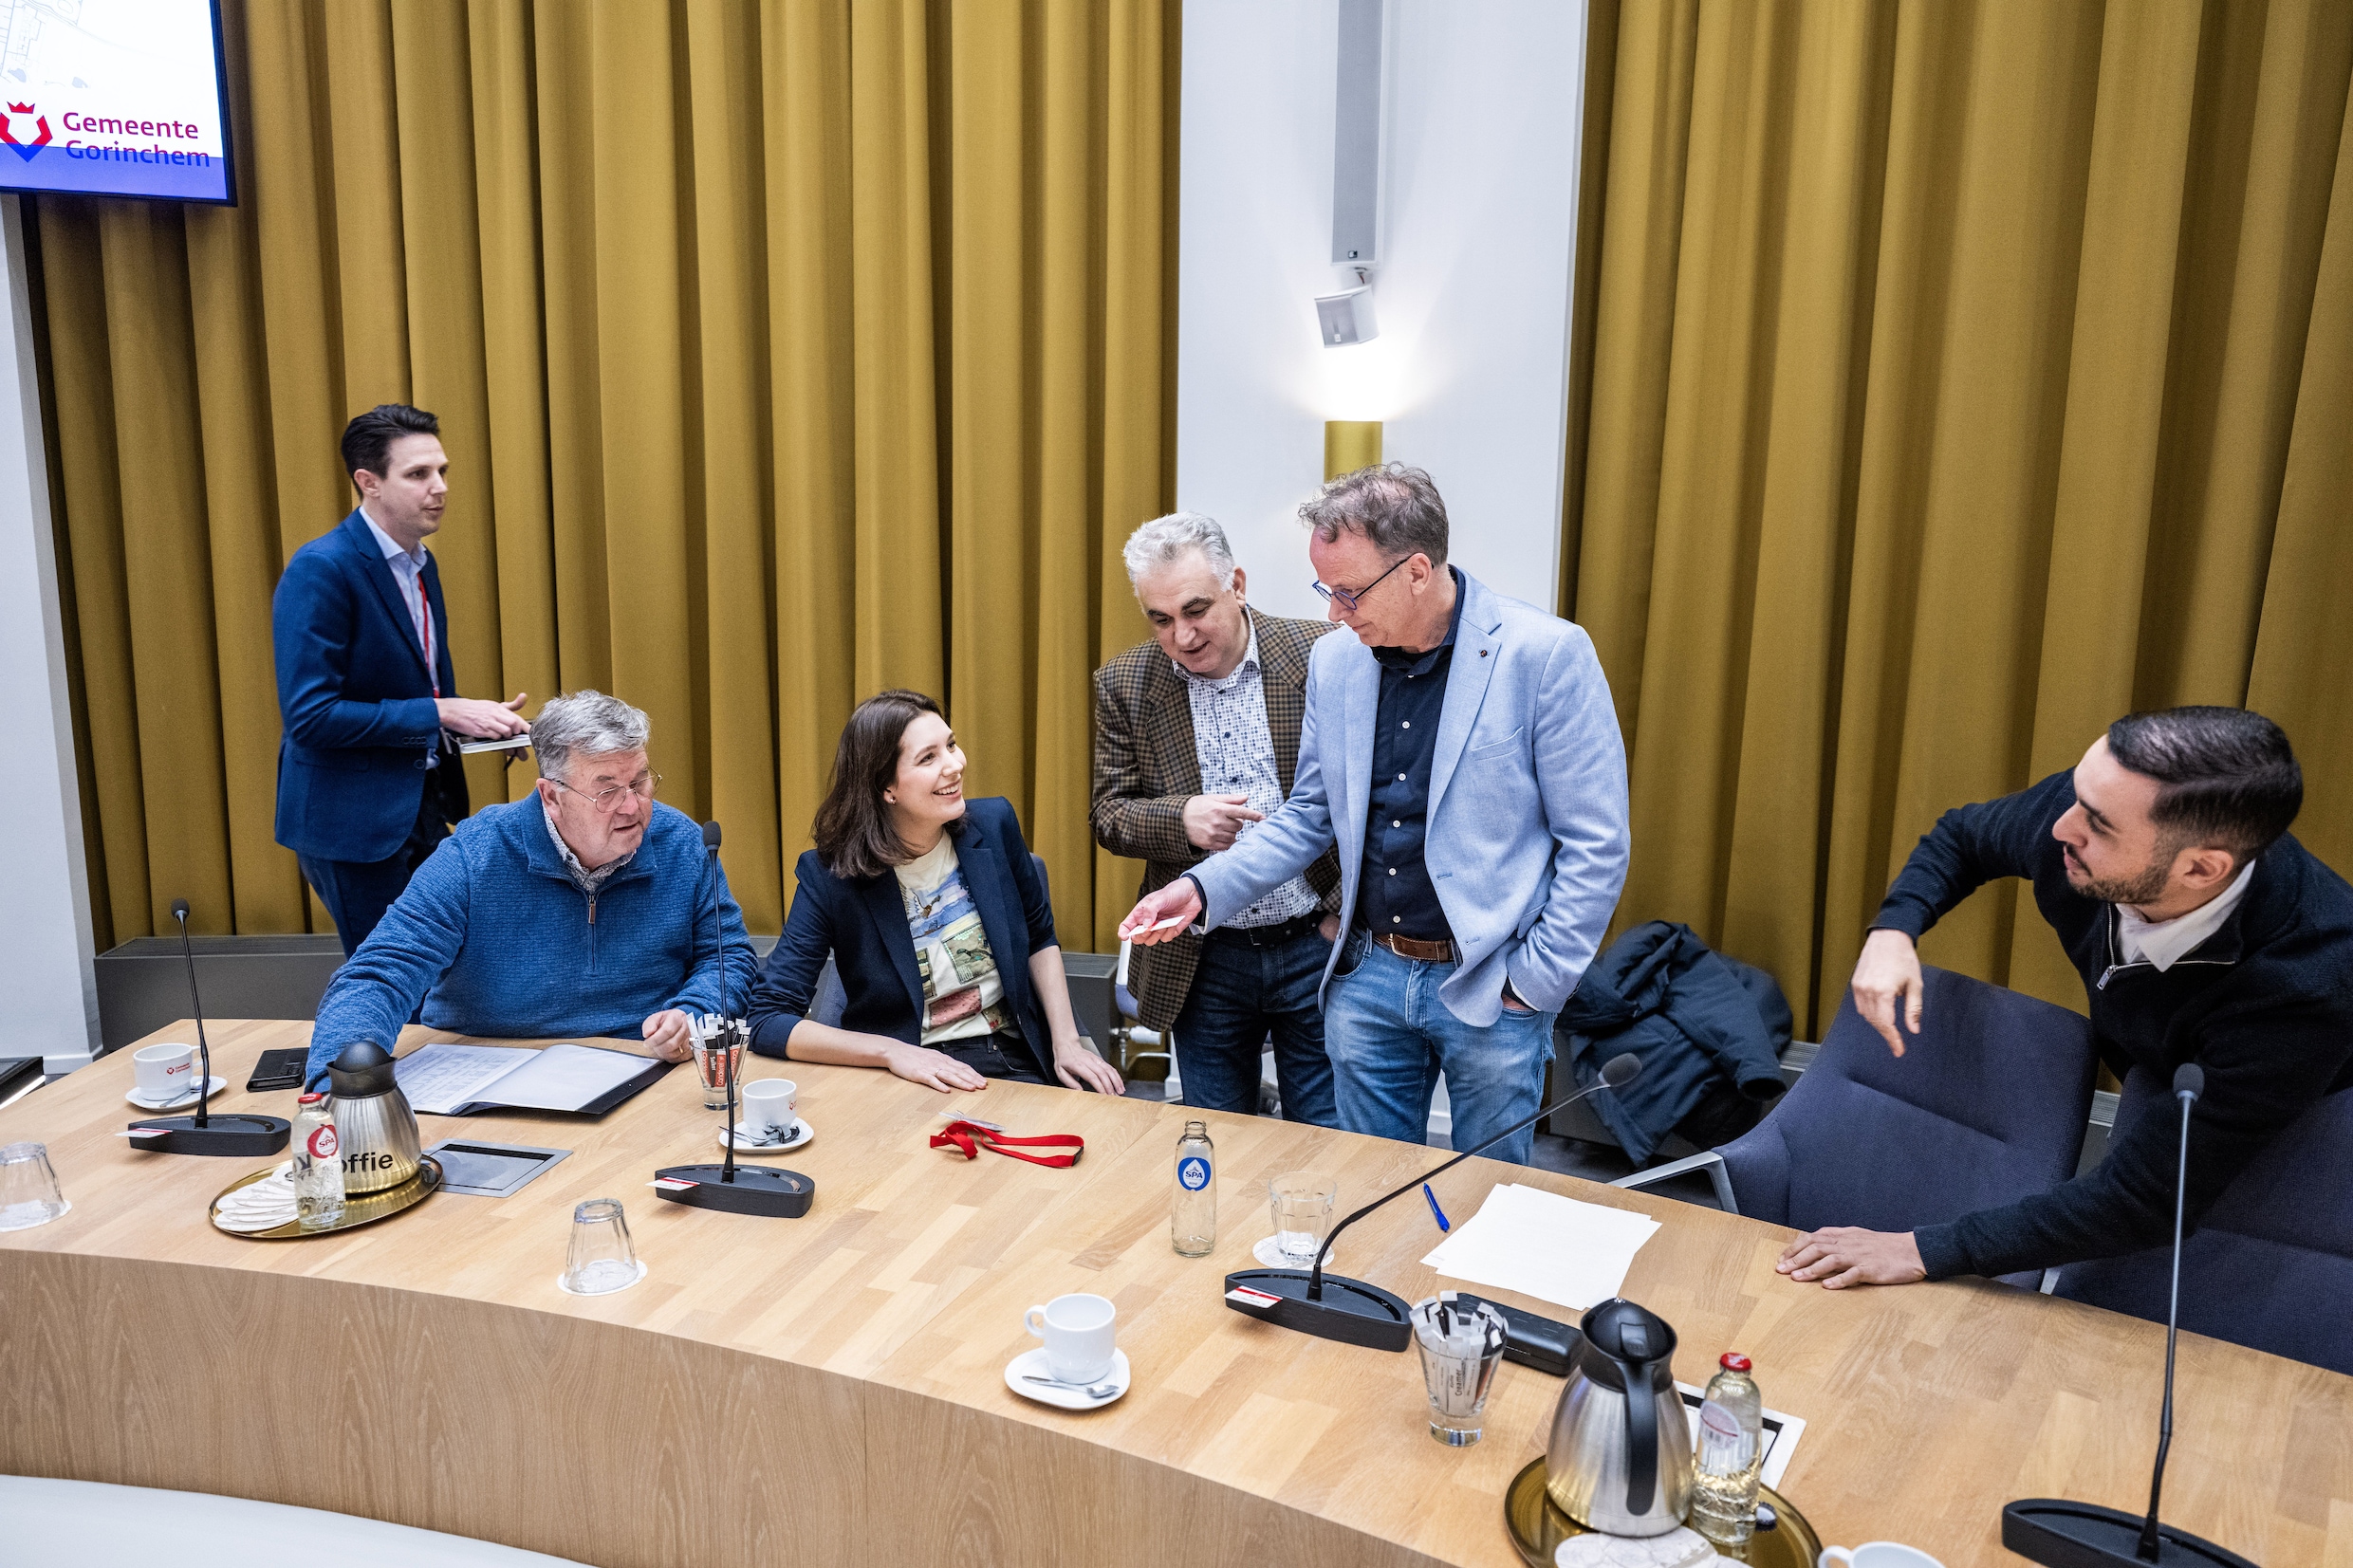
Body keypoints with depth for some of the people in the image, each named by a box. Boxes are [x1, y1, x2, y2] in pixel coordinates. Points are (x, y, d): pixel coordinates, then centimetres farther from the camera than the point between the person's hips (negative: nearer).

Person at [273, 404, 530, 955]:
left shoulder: (419, 563, 10)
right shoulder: (320, 570, -17)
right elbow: (310, 716, -23)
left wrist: (475, 717, 1)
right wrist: (442, 713, -21)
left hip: (422, 804, 8)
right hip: (353, 820, -8)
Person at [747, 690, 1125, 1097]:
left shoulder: (993, 824, 1)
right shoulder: (831, 876, -9)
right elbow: (768, 1020, -10)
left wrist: (1066, 1042, 3)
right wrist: (893, 1052, -20)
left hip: (1019, 1062, 3)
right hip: (914, 1076, -3)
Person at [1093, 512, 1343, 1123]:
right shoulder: (1124, 685, -1)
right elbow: (1109, 814, 2)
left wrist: (1347, 911, -8)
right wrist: (1180, 819, -19)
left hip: (1317, 944, -2)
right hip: (1203, 959, 2)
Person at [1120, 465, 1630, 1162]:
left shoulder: (1547, 654, -14)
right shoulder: (1334, 661, 3)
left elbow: (1596, 846, -11)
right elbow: (1309, 816, 12)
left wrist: (1533, 984, -11)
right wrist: (1203, 888, -2)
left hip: (1491, 990, -4)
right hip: (1368, 978, 4)